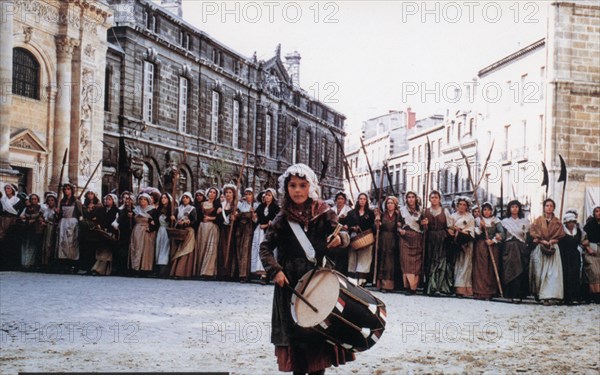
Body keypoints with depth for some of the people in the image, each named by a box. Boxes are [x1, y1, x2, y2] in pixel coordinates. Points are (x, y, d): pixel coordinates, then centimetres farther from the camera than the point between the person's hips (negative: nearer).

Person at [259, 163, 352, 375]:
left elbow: (343, 234, 2)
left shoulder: (323, 213, 1)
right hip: (290, 284, 0)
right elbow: (265, 247, 2)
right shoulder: (283, 219, 1)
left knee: (319, 331, 1)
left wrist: (341, 238, -22)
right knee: (295, 333, 4)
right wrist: (275, 270, -14)